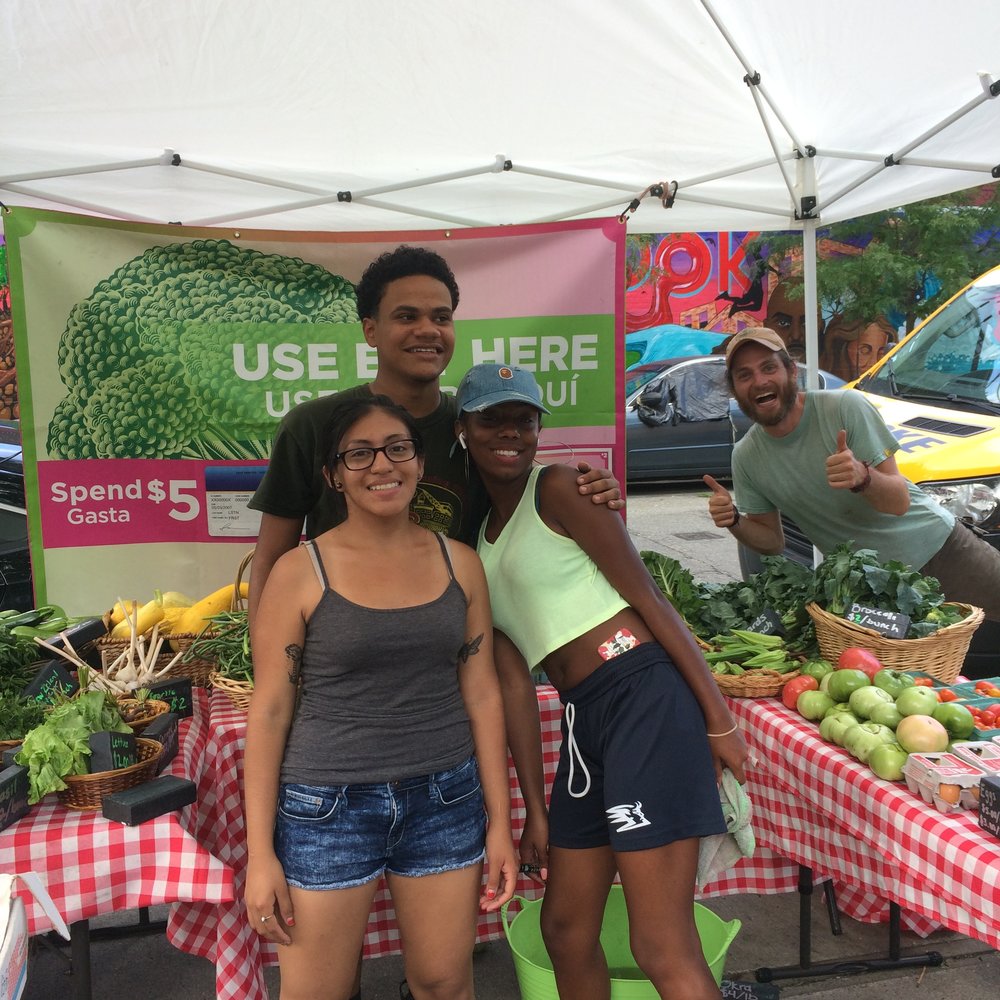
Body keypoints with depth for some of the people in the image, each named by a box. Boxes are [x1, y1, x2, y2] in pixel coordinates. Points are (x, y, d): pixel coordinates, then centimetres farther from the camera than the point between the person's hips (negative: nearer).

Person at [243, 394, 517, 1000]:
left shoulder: (460, 563, 2)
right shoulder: (300, 572, -7)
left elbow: (482, 694, 5)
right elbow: (269, 711, -5)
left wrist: (499, 823, 5)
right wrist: (260, 853, -6)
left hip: (445, 801, 3)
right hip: (328, 807, -2)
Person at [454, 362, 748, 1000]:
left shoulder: (558, 488, -3)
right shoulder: (480, 535, 18)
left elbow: (650, 599, -7)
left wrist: (719, 719, -10)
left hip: (642, 695, -8)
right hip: (582, 717, 8)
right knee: (566, 930, 17)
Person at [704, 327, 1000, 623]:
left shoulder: (846, 406, -20)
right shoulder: (745, 457, -7)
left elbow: (899, 502, -21)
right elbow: (772, 541, 2)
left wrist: (862, 476, -43)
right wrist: (734, 521, -19)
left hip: (936, 545, -2)